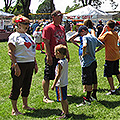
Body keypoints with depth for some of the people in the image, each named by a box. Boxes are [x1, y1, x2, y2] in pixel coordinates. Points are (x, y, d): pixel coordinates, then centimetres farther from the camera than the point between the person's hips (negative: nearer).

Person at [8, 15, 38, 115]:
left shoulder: (28, 36, 16)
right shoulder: (14, 36, -8)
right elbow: (11, 52, -13)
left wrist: (35, 63, 18)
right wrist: (16, 66, -20)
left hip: (30, 64, 8)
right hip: (20, 64, -8)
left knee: (27, 85, 15)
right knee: (16, 86, -1)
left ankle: (25, 105, 29)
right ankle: (14, 109, 8)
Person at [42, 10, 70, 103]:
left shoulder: (62, 28, 14)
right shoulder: (48, 28, -9)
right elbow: (46, 43, -14)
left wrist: (67, 53, 18)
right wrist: (49, 56, -19)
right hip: (52, 57, -8)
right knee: (47, 77, -1)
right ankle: (46, 97, 5)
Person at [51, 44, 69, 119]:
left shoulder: (60, 63, -21)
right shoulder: (65, 61, 6)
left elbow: (58, 75, -22)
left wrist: (54, 85, -17)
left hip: (60, 84, -9)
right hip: (65, 83, 9)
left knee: (63, 100, -1)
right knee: (64, 99, 18)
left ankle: (65, 114, 6)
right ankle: (65, 111, 29)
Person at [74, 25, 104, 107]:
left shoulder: (85, 37, -12)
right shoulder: (94, 37, 11)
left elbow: (85, 46, -32)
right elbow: (102, 45, 21)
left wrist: (83, 53, -17)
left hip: (87, 63, -8)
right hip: (93, 61, 8)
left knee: (87, 81, -4)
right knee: (94, 80, 16)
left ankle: (87, 99, -1)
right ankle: (94, 96, 27)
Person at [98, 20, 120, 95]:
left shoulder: (107, 34, -17)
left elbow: (99, 39, -9)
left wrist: (103, 31, -3)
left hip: (110, 57, -8)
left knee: (109, 74, 1)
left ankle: (113, 90, 2)